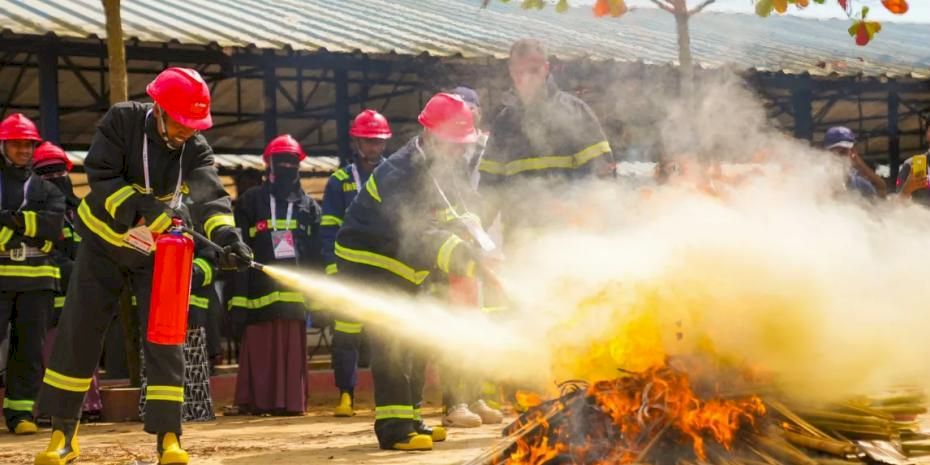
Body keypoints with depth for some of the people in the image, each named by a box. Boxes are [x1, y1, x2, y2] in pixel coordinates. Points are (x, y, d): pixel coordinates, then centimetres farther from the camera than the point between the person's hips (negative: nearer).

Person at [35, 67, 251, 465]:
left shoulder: (196, 149, -16)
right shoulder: (123, 121, -20)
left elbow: (209, 194, -31)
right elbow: (100, 175, -25)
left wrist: (226, 235, -50)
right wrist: (145, 208, -37)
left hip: (156, 252, 1)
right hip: (104, 241, -1)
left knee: (164, 339, -7)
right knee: (77, 335, 2)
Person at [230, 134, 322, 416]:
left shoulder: (309, 207, 17)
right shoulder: (250, 202, 9)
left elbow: (315, 255, 15)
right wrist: (237, 297, -6)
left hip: (296, 290, 2)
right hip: (261, 289, -2)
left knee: (293, 349, -1)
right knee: (260, 347, -5)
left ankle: (292, 401, 2)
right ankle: (256, 401, -2)